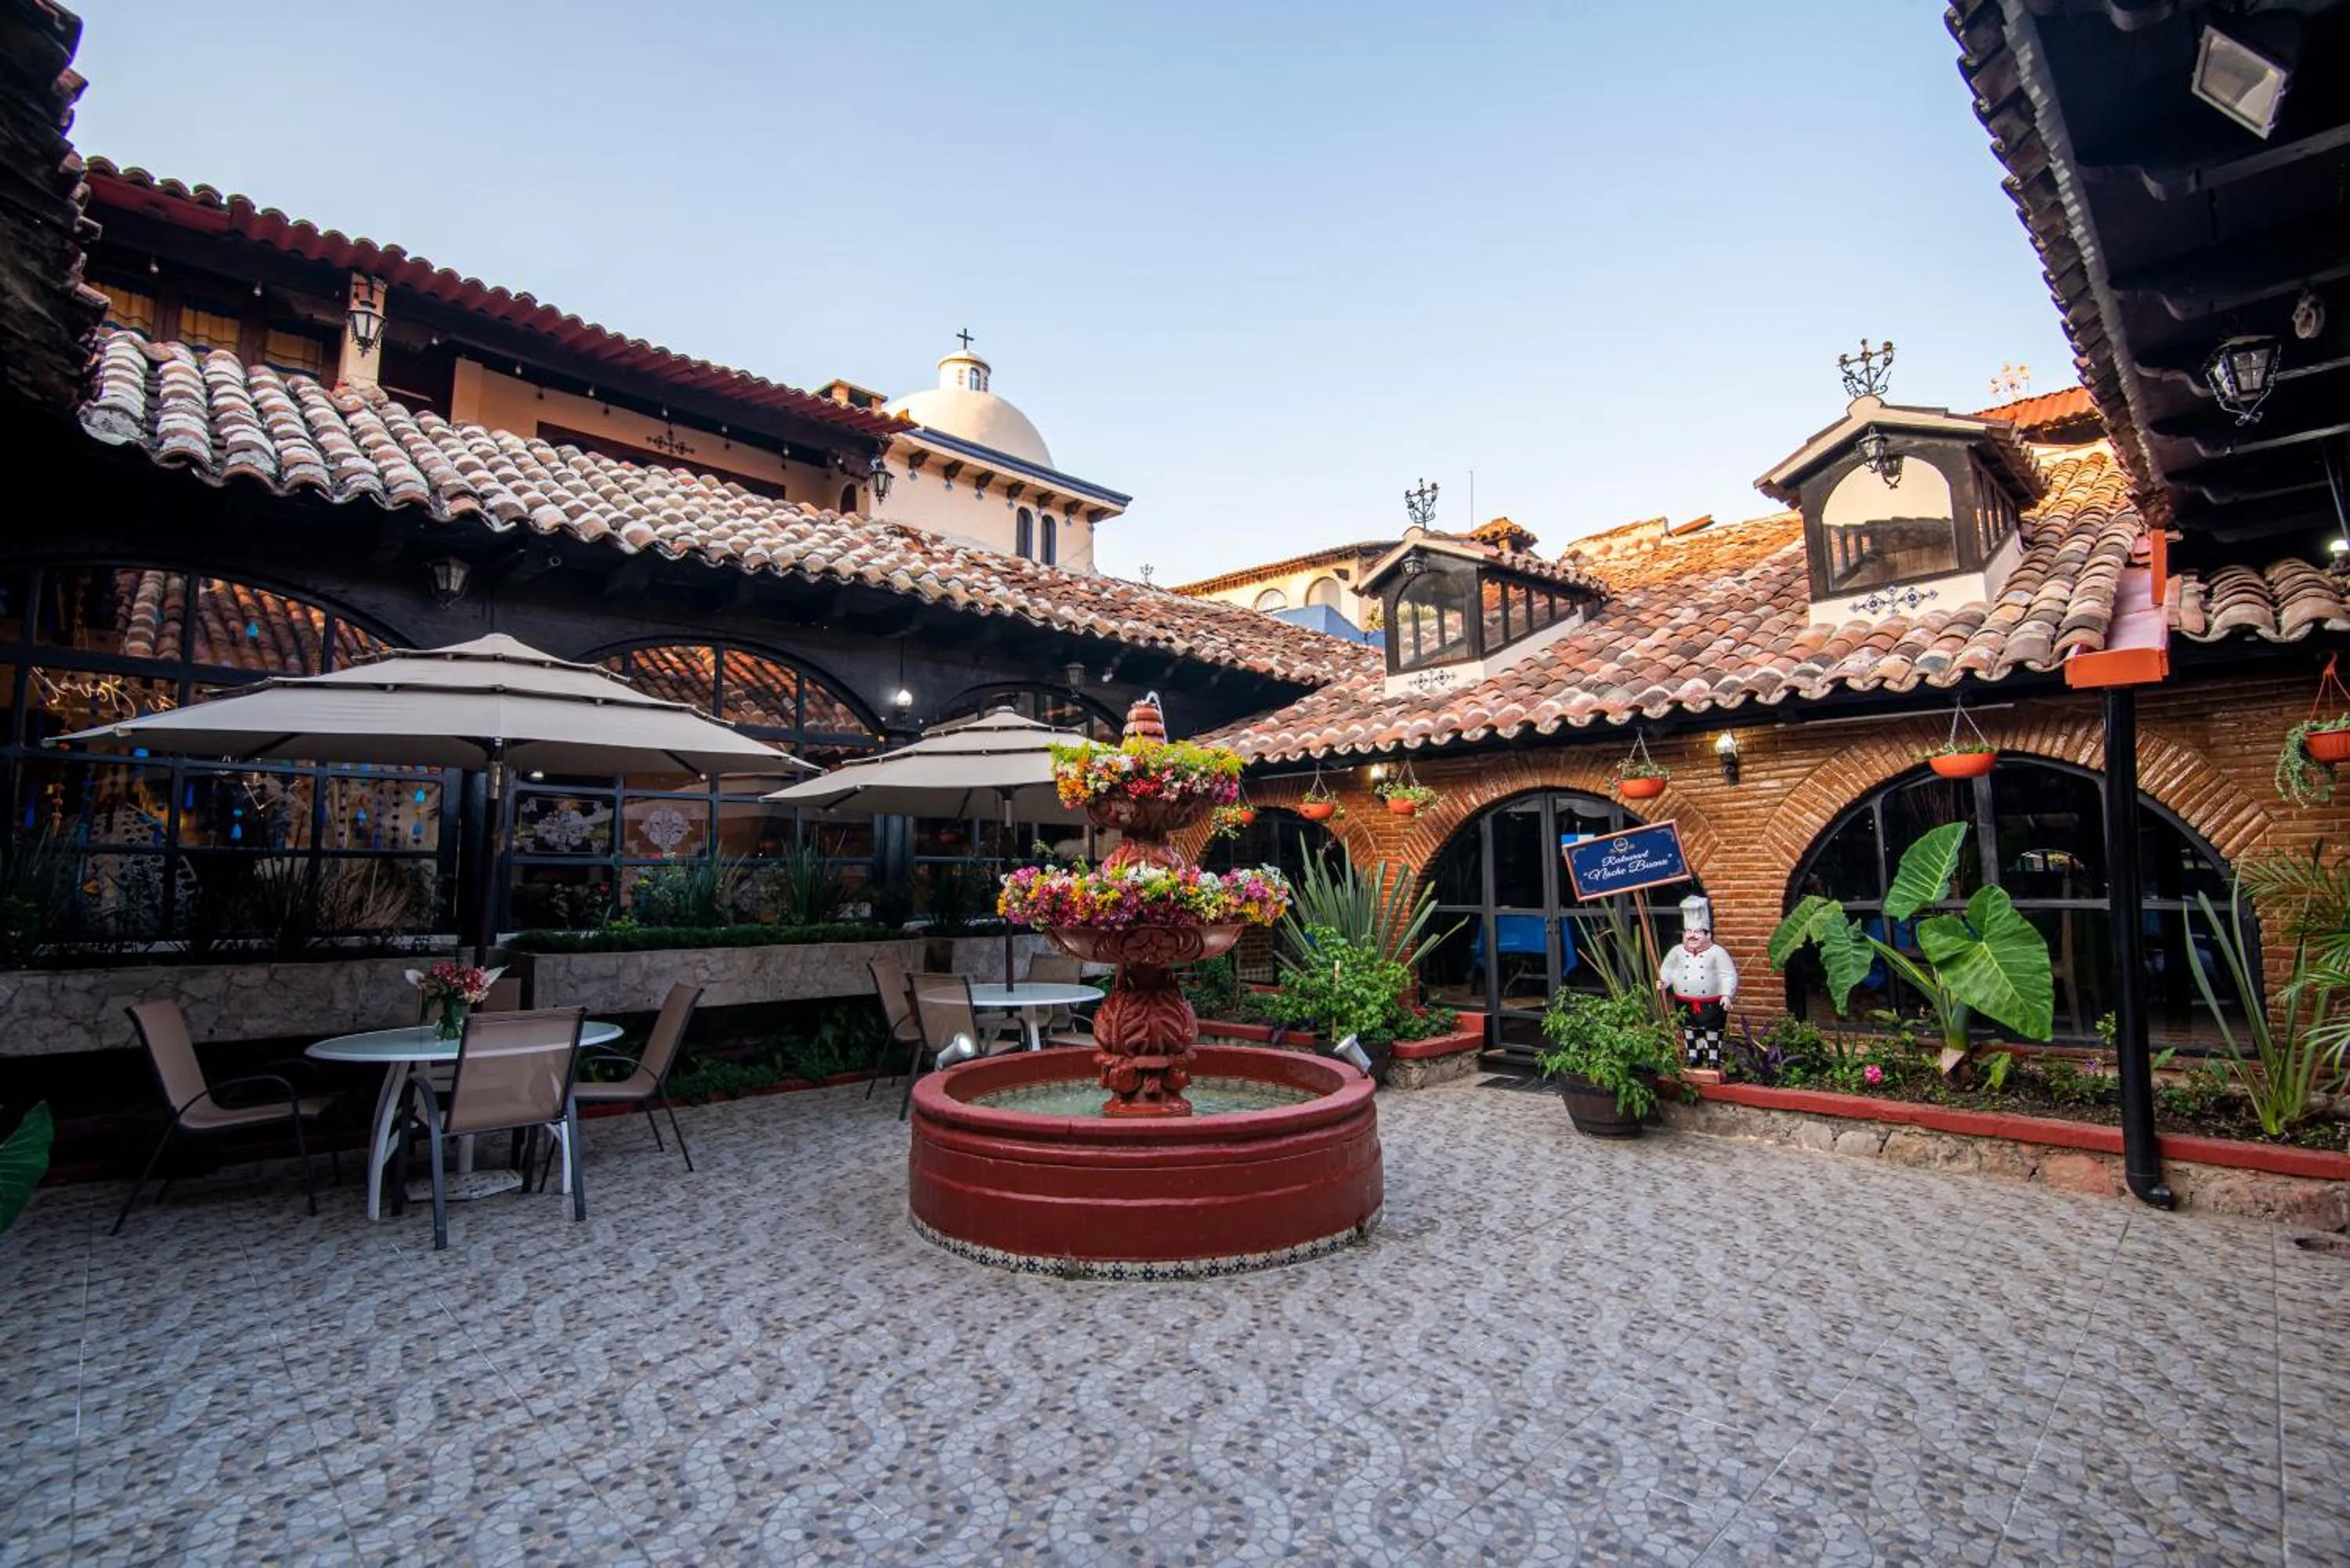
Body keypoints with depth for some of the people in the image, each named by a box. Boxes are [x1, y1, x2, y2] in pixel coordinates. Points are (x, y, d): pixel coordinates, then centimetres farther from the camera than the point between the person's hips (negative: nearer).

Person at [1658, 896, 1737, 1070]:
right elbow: (1667, 969, 10)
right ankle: (1692, 1055, 28)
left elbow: (1729, 975, -10)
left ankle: (1713, 1058, 22)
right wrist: (1663, 981, -8)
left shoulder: (1717, 953, -9)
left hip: (1711, 1002, -3)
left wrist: (1727, 994, -19)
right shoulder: (1677, 952, 0)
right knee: (1689, 1030, 13)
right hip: (1685, 1002, 3)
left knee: (1713, 1030, 8)